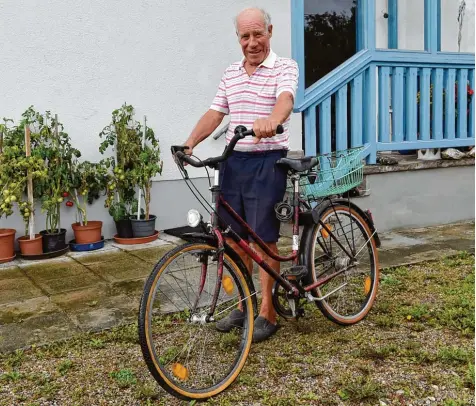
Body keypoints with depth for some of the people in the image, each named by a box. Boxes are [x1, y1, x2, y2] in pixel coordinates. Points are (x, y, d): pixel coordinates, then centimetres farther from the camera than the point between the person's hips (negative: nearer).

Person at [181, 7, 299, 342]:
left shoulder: (285, 67, -4)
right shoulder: (231, 73, 13)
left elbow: (285, 99, -25)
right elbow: (215, 114, 10)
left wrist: (271, 120, -47)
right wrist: (190, 143, -6)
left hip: (267, 163, -6)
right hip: (233, 161, 6)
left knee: (263, 240, -1)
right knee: (235, 238, 11)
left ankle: (267, 313, 14)